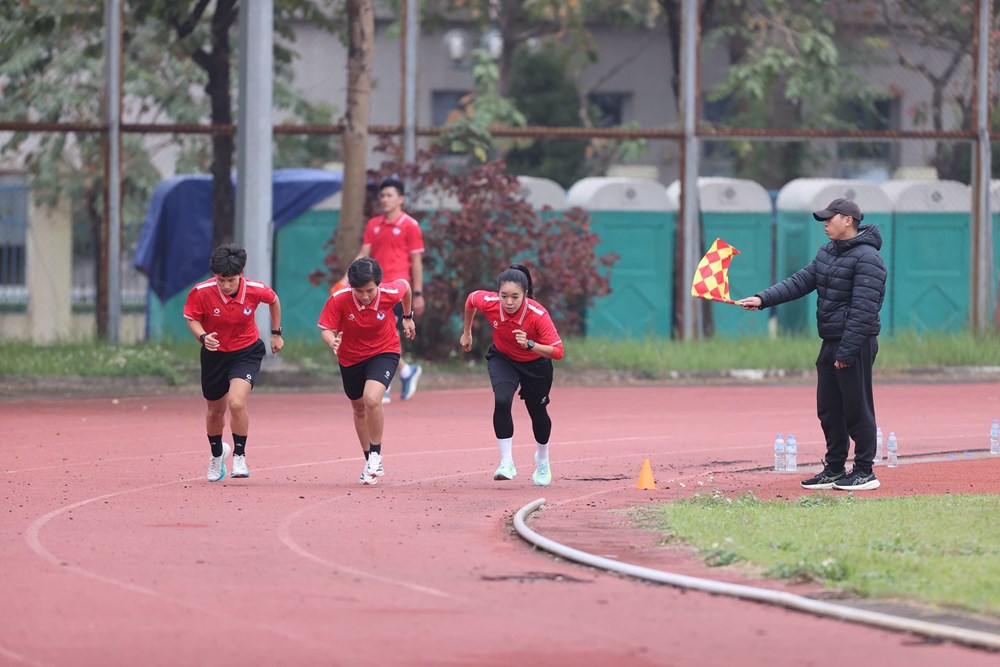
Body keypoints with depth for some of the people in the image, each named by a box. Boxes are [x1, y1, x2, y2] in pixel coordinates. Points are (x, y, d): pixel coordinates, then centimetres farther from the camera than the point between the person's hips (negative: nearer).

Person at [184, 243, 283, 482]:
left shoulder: (255, 290, -21)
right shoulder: (201, 292, -24)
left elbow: (273, 300, 2)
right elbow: (192, 319, -8)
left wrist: (276, 334, 10)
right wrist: (203, 337, -29)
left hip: (246, 352, -2)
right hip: (215, 353, 2)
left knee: (237, 403, -24)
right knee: (215, 410, 17)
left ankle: (240, 455, -2)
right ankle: (217, 454, 47)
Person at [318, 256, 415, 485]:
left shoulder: (390, 293, -26)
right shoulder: (339, 300, -28)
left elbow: (405, 286, -3)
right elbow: (326, 328, -20)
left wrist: (408, 317, 11)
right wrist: (332, 341, -43)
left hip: (384, 352, -3)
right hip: (351, 357, 3)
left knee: (372, 399, -27)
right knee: (359, 407, 19)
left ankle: (376, 456, -8)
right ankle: (370, 462, 40)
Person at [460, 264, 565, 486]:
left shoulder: (538, 315, -36)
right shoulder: (488, 303, -29)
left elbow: (558, 351, -37)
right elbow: (471, 300, -3)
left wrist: (530, 344, -52)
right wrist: (466, 333, 9)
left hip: (535, 364, -1)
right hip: (502, 358, 1)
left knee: (538, 412, 17)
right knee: (502, 401, -27)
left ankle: (542, 460, 47)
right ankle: (506, 462, -22)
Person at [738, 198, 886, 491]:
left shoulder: (866, 258, -15)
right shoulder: (827, 252, 14)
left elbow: (863, 310, -19)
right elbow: (800, 282, 12)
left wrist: (846, 351, -21)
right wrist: (763, 299, 0)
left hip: (856, 345, -9)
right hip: (830, 343, 9)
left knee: (857, 409, -4)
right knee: (828, 409, 12)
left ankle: (865, 472, 3)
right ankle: (834, 470, 21)